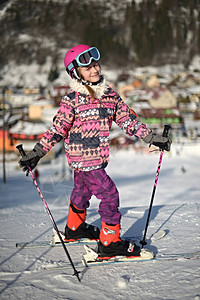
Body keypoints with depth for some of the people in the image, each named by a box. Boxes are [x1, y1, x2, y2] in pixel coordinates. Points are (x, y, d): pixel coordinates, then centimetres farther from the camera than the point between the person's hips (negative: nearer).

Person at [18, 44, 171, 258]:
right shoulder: (72, 100, -12)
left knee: (82, 192, 25)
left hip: (98, 157, 7)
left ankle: (74, 229, 46)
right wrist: (37, 153, -12)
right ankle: (109, 242, -1)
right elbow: (57, 129, -10)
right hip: (83, 158, -7)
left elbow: (127, 119, 9)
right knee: (109, 194, -10)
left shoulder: (109, 95, 5)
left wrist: (151, 137, 7)